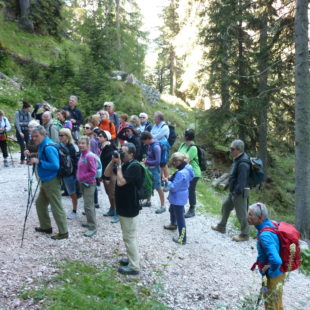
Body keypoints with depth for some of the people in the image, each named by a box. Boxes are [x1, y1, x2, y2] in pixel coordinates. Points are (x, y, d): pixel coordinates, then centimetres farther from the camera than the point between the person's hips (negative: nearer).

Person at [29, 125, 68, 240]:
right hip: (45, 181, 11)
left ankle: (63, 232, 9)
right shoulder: (43, 145, 8)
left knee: (56, 207, -2)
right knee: (40, 203, 22)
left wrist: (39, 162, -25)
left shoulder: (48, 148, -23)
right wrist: (36, 160, 7)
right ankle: (46, 226, 37)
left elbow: (55, 165, -28)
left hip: (52, 181, -11)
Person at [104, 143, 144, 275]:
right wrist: (113, 161, -3)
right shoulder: (124, 164, 8)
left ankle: (134, 267, 11)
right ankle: (132, 258, 35)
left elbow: (121, 182, -29)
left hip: (130, 208, -10)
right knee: (128, 236, 21)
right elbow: (107, 174, 11)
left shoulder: (134, 166, -21)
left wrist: (118, 165, -21)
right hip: (123, 206, 10)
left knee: (129, 237, 0)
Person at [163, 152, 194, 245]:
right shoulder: (185, 168, -1)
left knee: (180, 217, 1)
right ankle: (173, 224, 57)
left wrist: (167, 181, -12)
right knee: (172, 210, 32)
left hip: (178, 198, -10)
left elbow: (173, 187, -28)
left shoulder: (181, 173, -32)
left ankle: (182, 238, 11)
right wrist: (171, 178, 0)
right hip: (177, 197, 10)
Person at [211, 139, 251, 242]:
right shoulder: (238, 159, 6)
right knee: (225, 207, 23)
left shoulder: (243, 163, -27)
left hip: (239, 192, -11)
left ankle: (244, 235, 18)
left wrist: (236, 192, -22)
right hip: (233, 191, 11)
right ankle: (221, 227, 40)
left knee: (241, 213, 2)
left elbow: (241, 181, -27)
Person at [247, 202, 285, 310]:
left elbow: (276, 261, -44)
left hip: (274, 275, -8)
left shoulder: (265, 235, -34)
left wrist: (271, 270, -24)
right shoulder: (270, 224, -6)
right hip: (278, 272, 8)